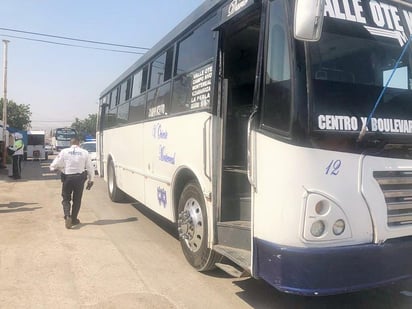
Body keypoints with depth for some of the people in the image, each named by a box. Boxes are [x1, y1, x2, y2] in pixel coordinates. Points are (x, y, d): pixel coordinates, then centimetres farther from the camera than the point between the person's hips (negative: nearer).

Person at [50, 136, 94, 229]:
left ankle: (67, 216, -9)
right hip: (79, 178, 1)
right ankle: (74, 219, 20)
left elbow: (54, 166, -3)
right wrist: (90, 180, 12)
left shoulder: (64, 152, -3)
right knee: (77, 200, 14)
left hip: (67, 177, 0)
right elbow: (90, 168, 2)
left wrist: (60, 168, 20)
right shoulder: (84, 153, -1)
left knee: (66, 199, 12)